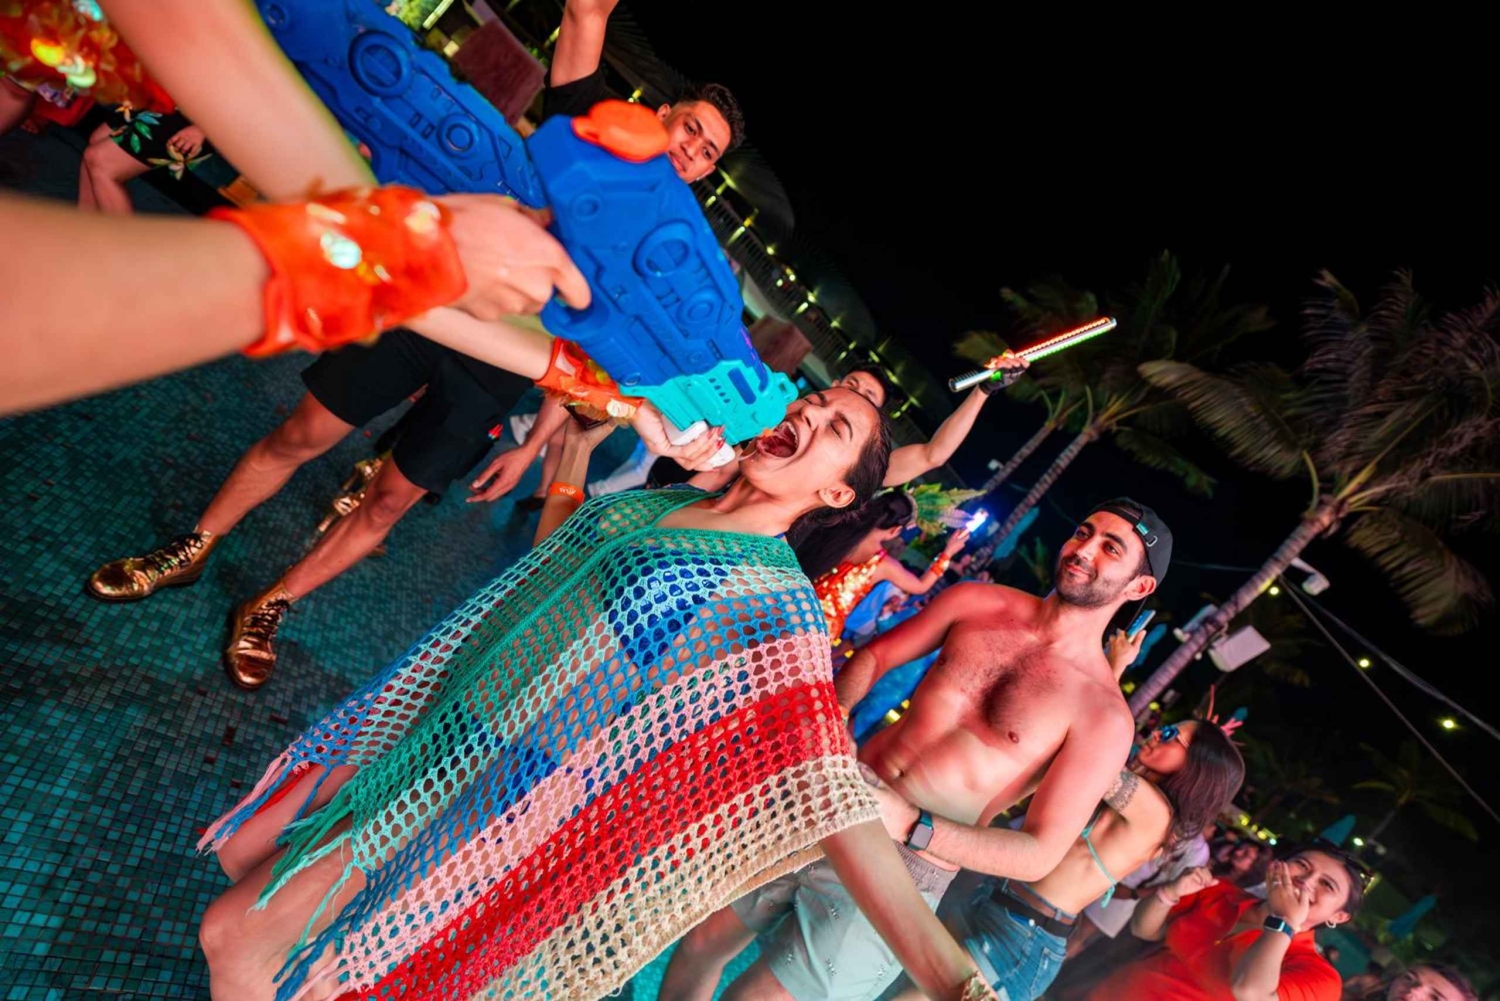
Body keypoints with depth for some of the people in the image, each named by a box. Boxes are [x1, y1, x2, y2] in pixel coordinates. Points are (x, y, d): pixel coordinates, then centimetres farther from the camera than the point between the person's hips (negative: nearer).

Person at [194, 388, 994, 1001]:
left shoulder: (775, 609, -19)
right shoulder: (656, 499, 2)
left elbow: (828, 786, -29)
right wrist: (574, 444, 11)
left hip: (487, 787, -6)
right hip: (416, 721, 7)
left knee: (233, 934, 1)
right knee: (242, 851, 20)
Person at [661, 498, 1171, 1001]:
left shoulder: (1104, 716, -10)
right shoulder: (975, 602, 1)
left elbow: (1041, 854, -12)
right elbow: (875, 655, 11)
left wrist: (911, 826, -25)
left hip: (900, 873, -4)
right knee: (699, 945, 11)